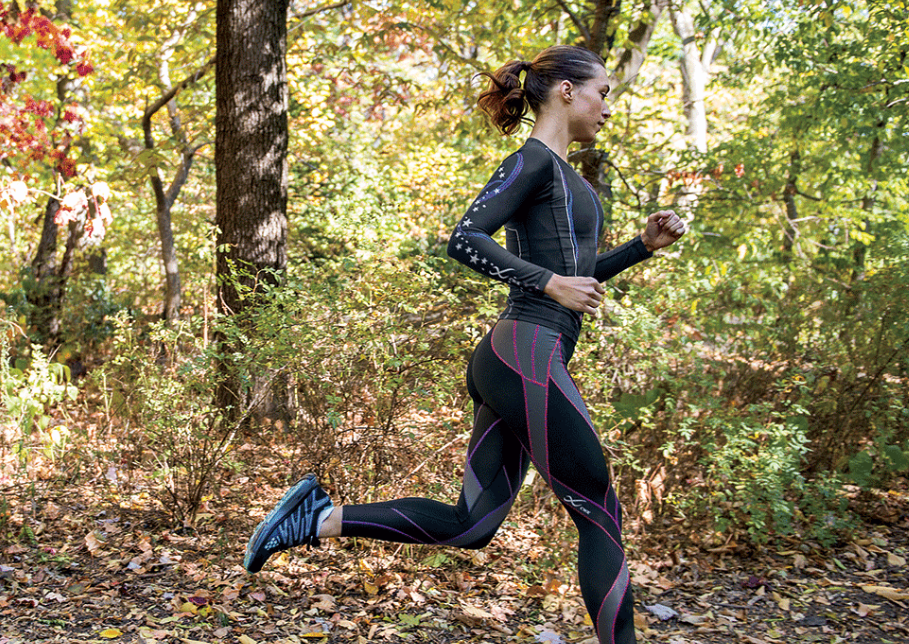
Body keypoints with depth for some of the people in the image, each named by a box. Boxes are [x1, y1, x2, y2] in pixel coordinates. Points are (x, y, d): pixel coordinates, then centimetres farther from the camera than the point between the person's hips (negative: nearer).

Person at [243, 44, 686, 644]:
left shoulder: (563, 174, 23)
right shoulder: (534, 161, -6)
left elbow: (579, 275, 29)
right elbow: (465, 240, -17)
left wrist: (646, 244, 18)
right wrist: (552, 283, -18)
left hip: (506, 365, 10)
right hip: (528, 354, -10)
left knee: (471, 525, 8)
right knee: (601, 515, 0)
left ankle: (322, 516, 9)